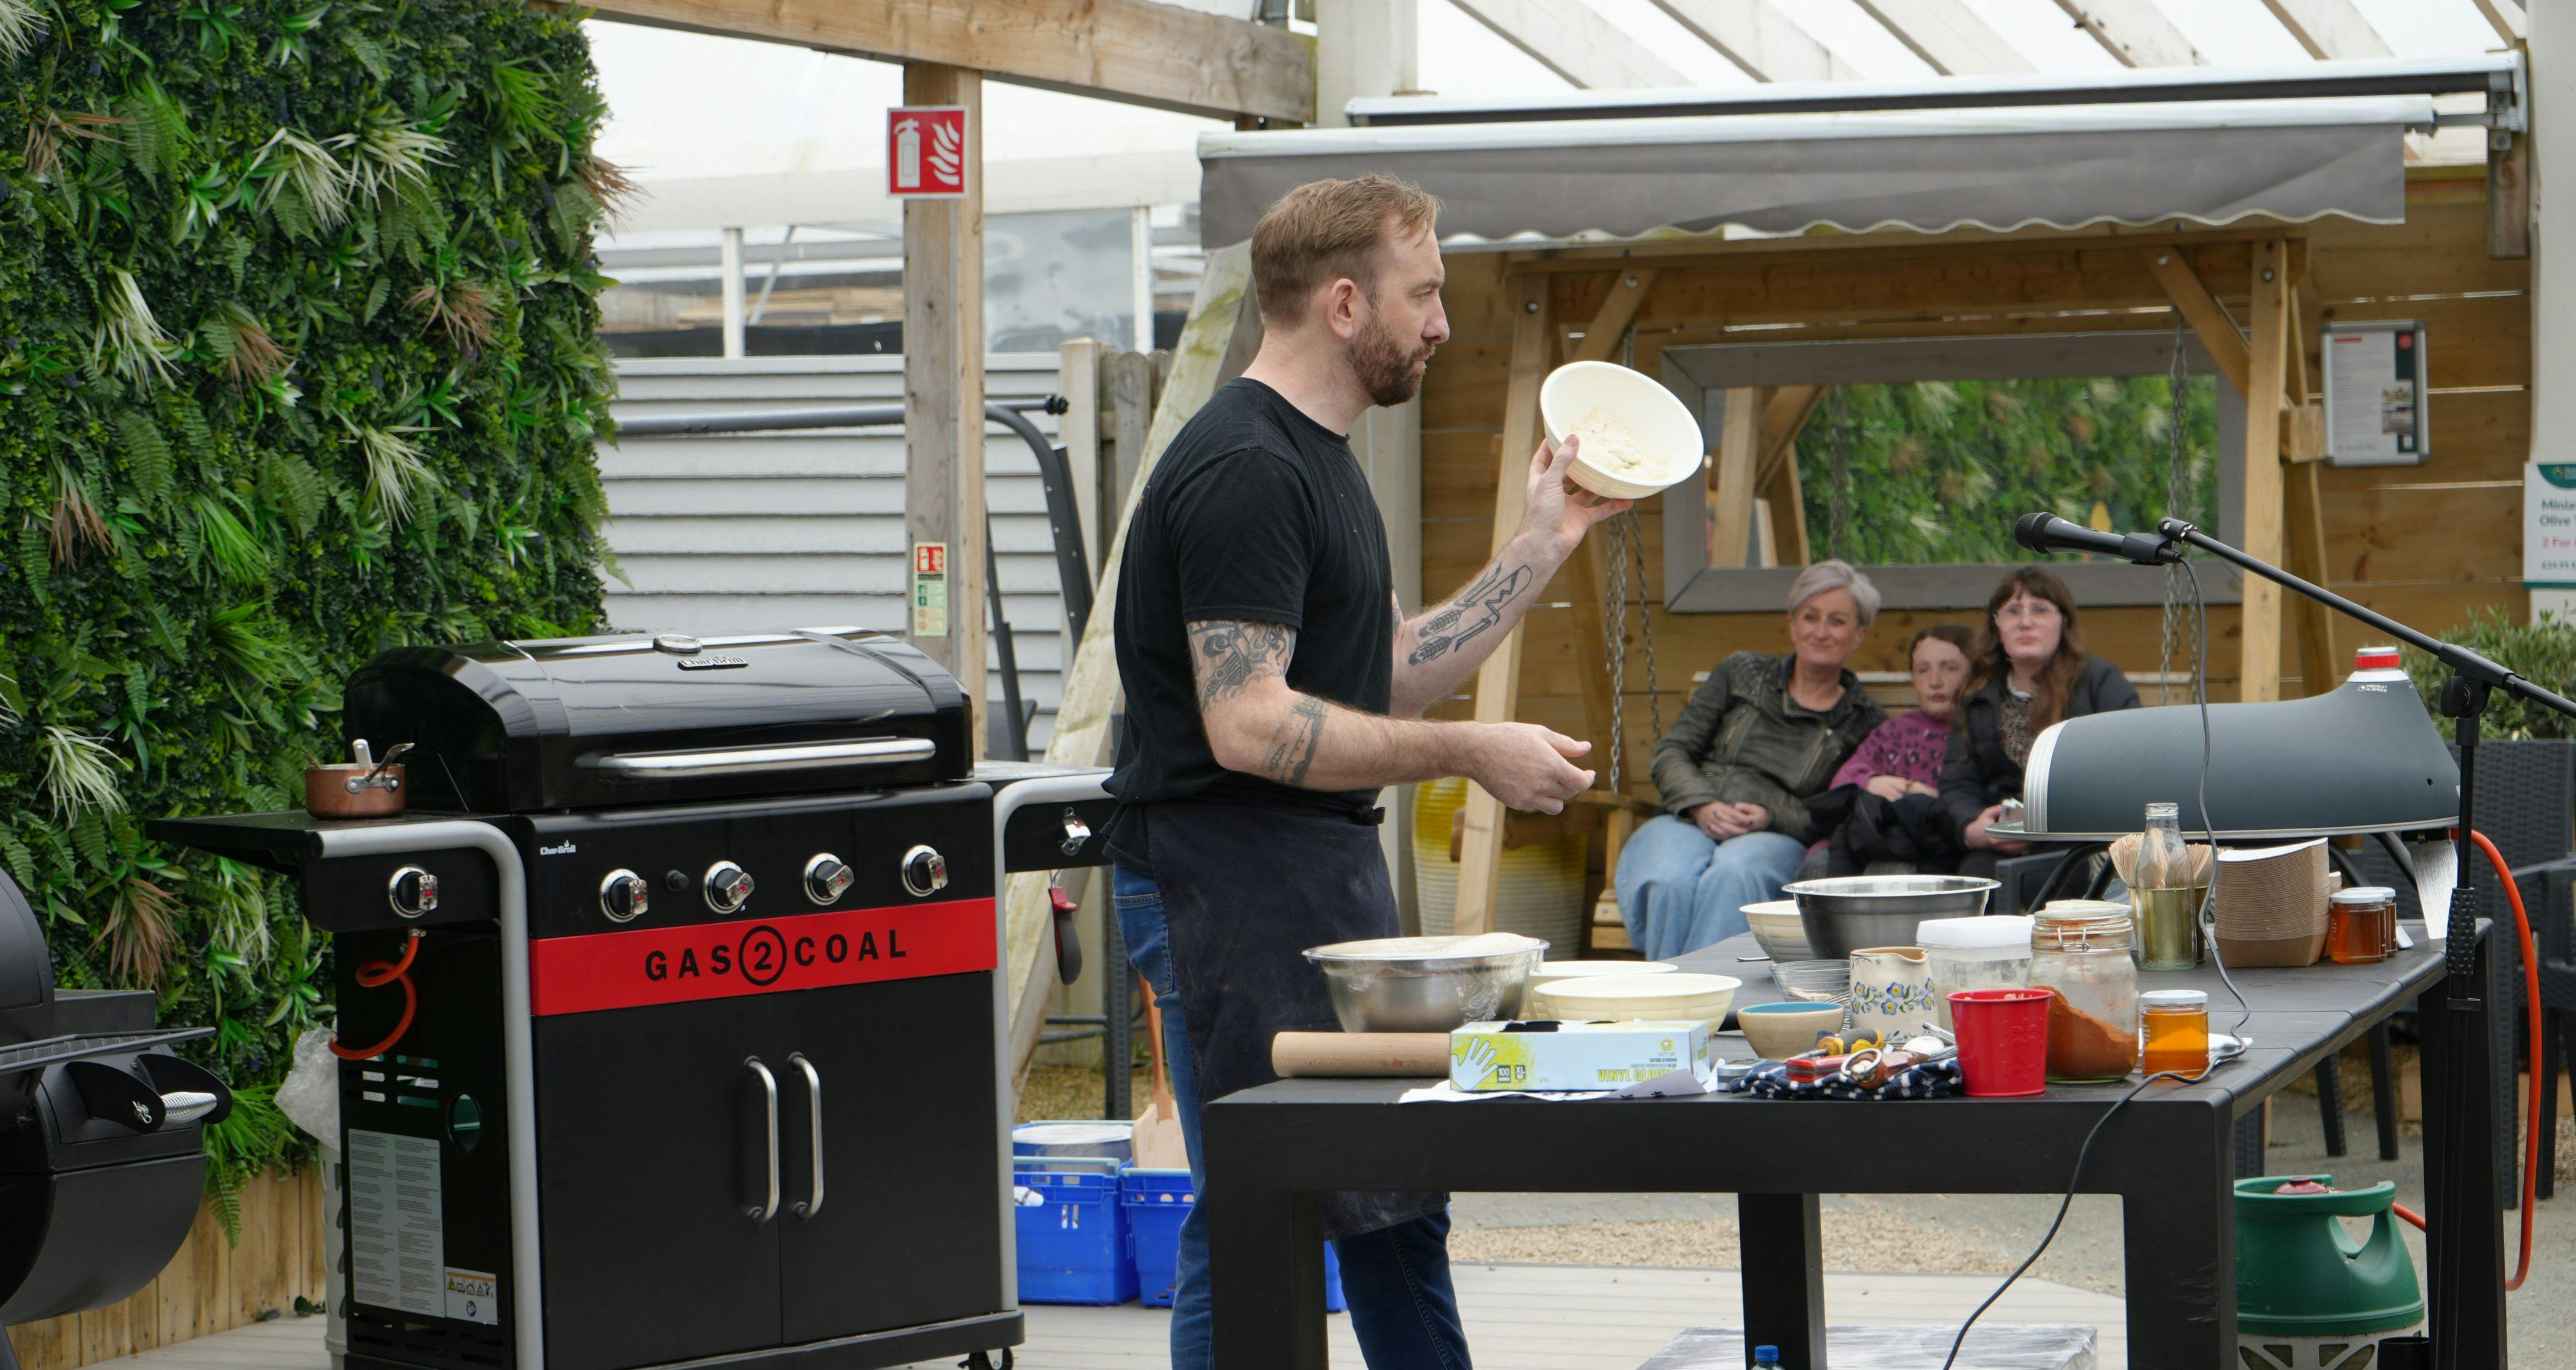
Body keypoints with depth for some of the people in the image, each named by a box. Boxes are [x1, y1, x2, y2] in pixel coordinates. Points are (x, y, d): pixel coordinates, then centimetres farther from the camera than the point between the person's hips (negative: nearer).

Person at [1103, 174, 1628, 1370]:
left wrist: (1546, 542, 18)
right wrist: (1472, 754, -20)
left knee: (1394, 1204, 17)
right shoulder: (1243, 468, -17)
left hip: (1329, 876, 11)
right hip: (1229, 881, -11)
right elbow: (1248, 724, -24)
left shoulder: (1316, 457, 17)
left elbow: (1389, 676, 20)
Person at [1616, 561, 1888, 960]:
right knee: (1674, 881, -37)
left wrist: (1772, 817, -12)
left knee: (1733, 873, -40)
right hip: (1687, 824, 1)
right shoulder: (1742, 673, 17)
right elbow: (1671, 752, 13)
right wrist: (1703, 807, -8)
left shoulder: (1866, 723, 14)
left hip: (1776, 841, -1)